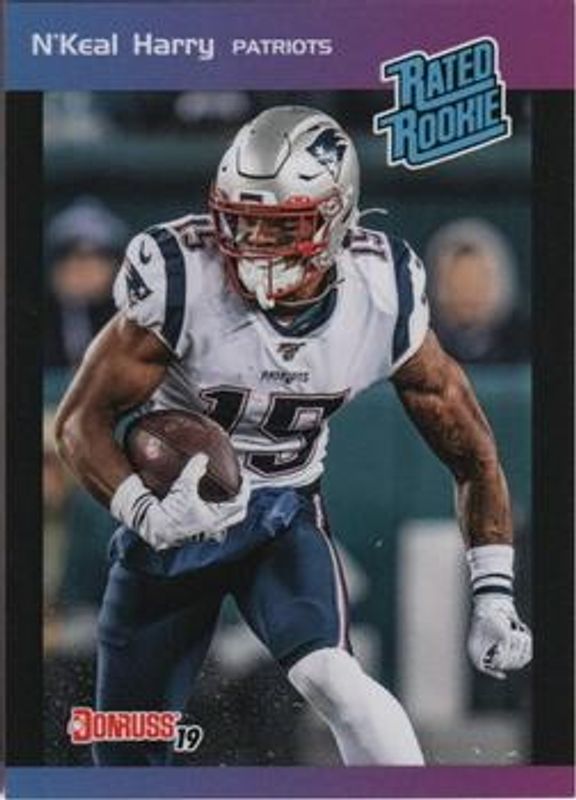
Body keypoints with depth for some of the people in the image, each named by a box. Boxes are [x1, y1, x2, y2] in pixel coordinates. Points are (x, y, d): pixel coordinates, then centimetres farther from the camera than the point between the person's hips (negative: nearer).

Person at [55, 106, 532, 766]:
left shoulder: (383, 297, -16)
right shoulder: (183, 279, -23)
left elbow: (468, 448, -3)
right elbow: (82, 421, -15)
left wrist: (493, 595, -7)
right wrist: (143, 512, -34)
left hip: (285, 517, 0)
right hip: (176, 514, 0)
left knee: (328, 676, -30)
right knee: (127, 752, 7)